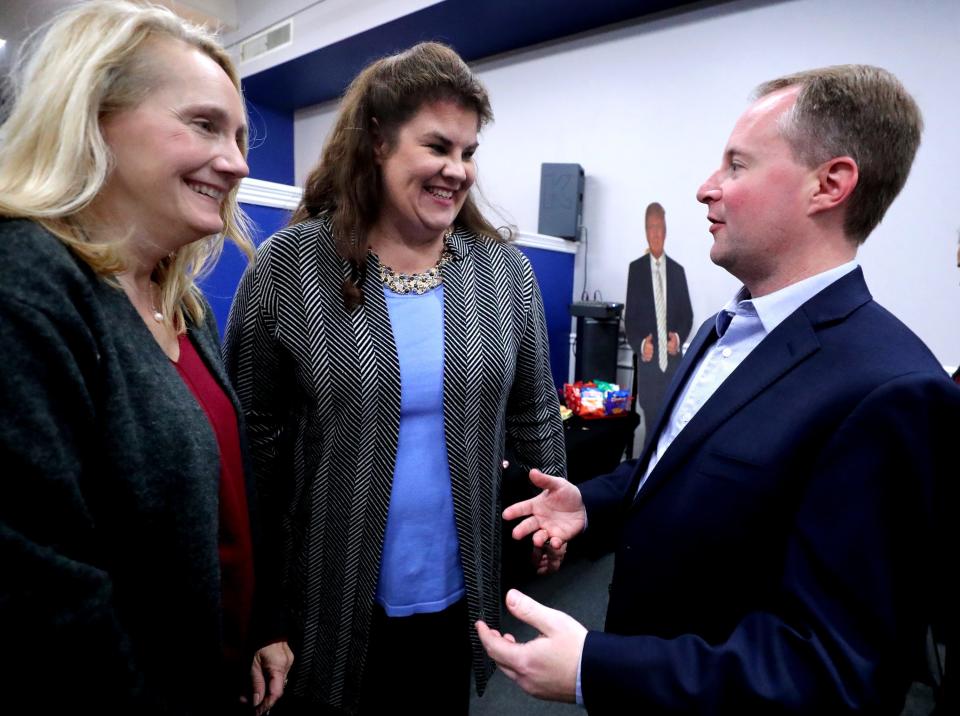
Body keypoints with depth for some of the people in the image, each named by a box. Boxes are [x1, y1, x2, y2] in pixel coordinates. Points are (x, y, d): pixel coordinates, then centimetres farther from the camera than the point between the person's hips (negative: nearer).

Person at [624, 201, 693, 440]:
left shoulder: (677, 270, 10)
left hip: (673, 362, 2)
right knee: (652, 427, 4)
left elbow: (687, 314, 12)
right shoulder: (636, 269, 2)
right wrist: (640, 344, -18)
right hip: (648, 362, -2)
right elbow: (630, 317, -1)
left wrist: (679, 337, -8)